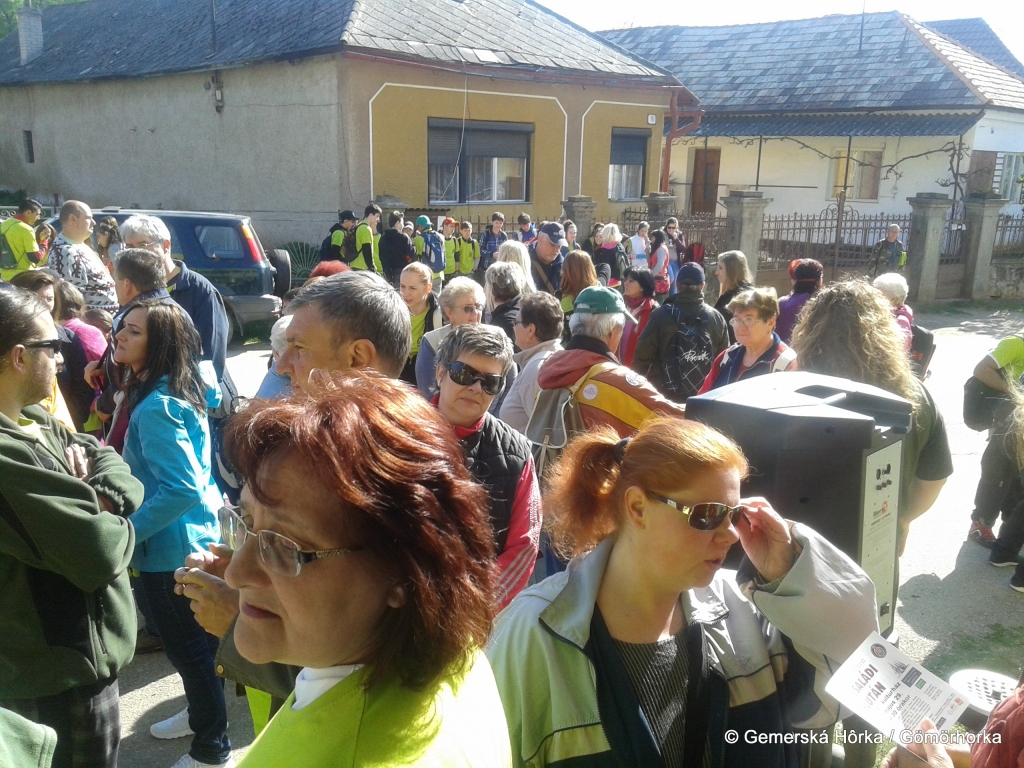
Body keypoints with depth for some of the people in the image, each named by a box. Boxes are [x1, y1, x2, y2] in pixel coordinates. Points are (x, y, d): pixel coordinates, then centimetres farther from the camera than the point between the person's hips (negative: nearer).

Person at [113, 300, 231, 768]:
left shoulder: (156, 407, -26)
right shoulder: (184, 390, 1)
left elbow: (182, 488, -30)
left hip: (171, 549, -9)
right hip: (198, 536, 9)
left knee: (187, 646, 7)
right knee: (194, 641, 25)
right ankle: (202, 715, 46)